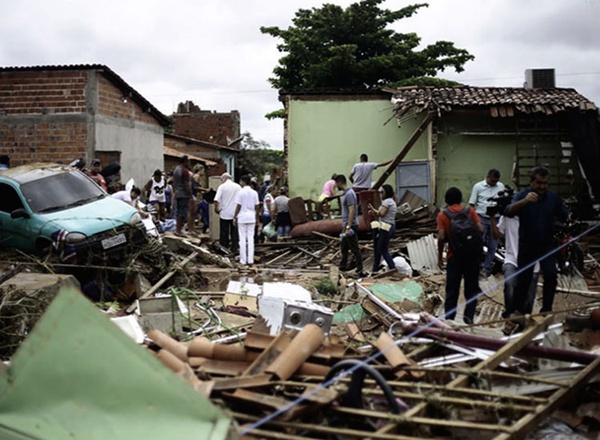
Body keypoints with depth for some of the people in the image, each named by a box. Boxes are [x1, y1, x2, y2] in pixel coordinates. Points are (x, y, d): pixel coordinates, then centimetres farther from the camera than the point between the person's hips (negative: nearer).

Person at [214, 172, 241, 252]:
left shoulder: (222, 187, -6)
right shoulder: (238, 187, 4)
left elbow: (217, 199, -15)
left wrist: (216, 208, -2)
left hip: (224, 213, -3)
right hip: (235, 214, 3)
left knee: (224, 233, 7)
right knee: (235, 232, 9)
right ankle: (234, 249, 9)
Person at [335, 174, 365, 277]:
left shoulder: (349, 194, -19)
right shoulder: (346, 193, 13)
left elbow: (352, 211, -25)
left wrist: (348, 227, -27)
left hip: (350, 226, -10)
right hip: (346, 225, 10)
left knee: (355, 249, -6)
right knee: (343, 246, 18)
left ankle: (360, 271, -2)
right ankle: (343, 267, 29)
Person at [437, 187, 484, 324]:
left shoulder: (443, 215, -2)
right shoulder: (470, 210, 2)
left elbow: (441, 237, -12)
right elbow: (480, 230, -5)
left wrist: (440, 256, -2)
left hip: (454, 256, -1)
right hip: (472, 255, 1)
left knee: (452, 290, 8)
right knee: (472, 288, 11)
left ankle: (449, 320, 10)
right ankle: (469, 315, -3)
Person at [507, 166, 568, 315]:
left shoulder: (553, 196, -2)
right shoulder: (522, 195, -11)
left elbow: (564, 216, 10)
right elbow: (509, 212, -30)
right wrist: (524, 201, -48)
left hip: (547, 244, 2)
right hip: (527, 245, -2)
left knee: (551, 275, -14)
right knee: (523, 279, 7)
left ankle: (546, 310, -4)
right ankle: (519, 312, 23)